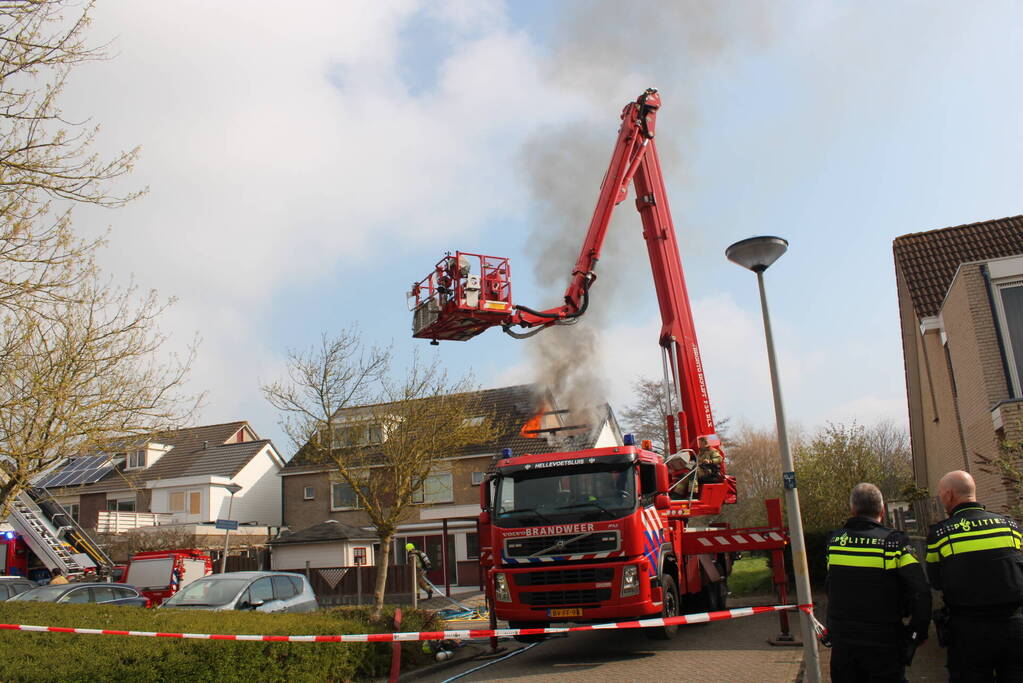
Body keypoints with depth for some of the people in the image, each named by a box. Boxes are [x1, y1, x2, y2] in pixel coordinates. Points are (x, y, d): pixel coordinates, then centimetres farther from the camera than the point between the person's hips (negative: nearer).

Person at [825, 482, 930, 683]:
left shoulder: (834, 540, -2)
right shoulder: (895, 542, -13)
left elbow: (830, 592, 5)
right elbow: (920, 594, -16)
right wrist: (917, 634, -3)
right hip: (883, 646, -3)